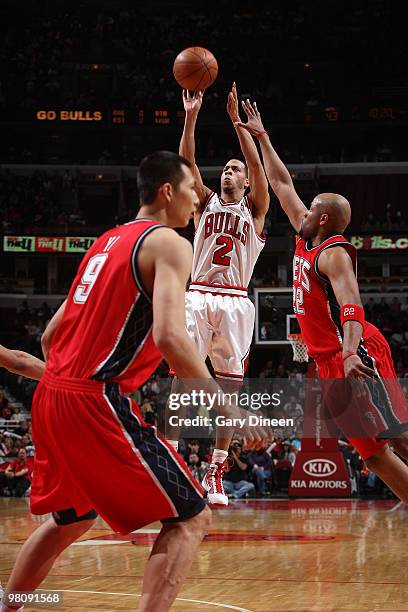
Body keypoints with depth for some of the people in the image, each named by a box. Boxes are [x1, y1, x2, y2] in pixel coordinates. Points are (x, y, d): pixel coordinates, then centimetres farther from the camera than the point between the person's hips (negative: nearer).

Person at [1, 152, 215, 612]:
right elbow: (169, 336, -20)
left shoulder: (107, 240, 21)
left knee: (72, 518, 29)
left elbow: (52, 335, 23)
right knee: (189, 519, -4)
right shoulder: (168, 243, -5)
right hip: (98, 401, -9)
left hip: (51, 397, 9)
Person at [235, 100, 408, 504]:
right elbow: (282, 184, 26)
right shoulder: (307, 240, 16)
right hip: (331, 362, 9)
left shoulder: (333, 252, -9)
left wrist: (350, 351, -39)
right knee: (373, 452, 2)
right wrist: (260, 136, 30)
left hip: (355, 352, -9)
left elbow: (351, 305, -24)